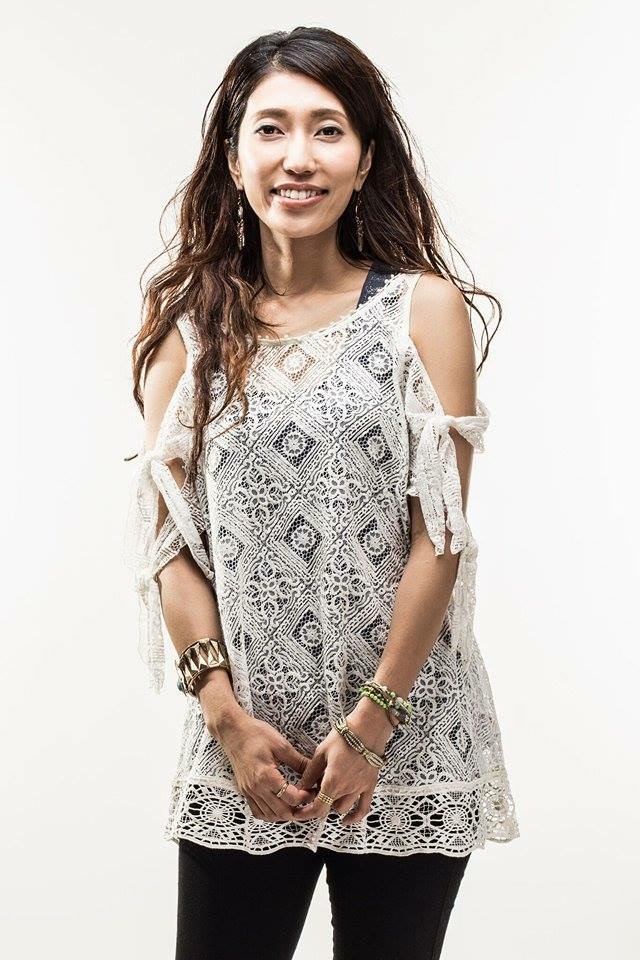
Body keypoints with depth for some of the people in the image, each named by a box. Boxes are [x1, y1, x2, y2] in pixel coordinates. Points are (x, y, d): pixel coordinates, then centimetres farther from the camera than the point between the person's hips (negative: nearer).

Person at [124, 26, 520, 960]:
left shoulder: (424, 309, -1)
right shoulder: (188, 320, 4)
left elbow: (439, 538, -5)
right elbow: (168, 535, 2)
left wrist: (371, 724, -8)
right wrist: (227, 718, -5)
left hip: (406, 746, -1)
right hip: (240, 748, 1)